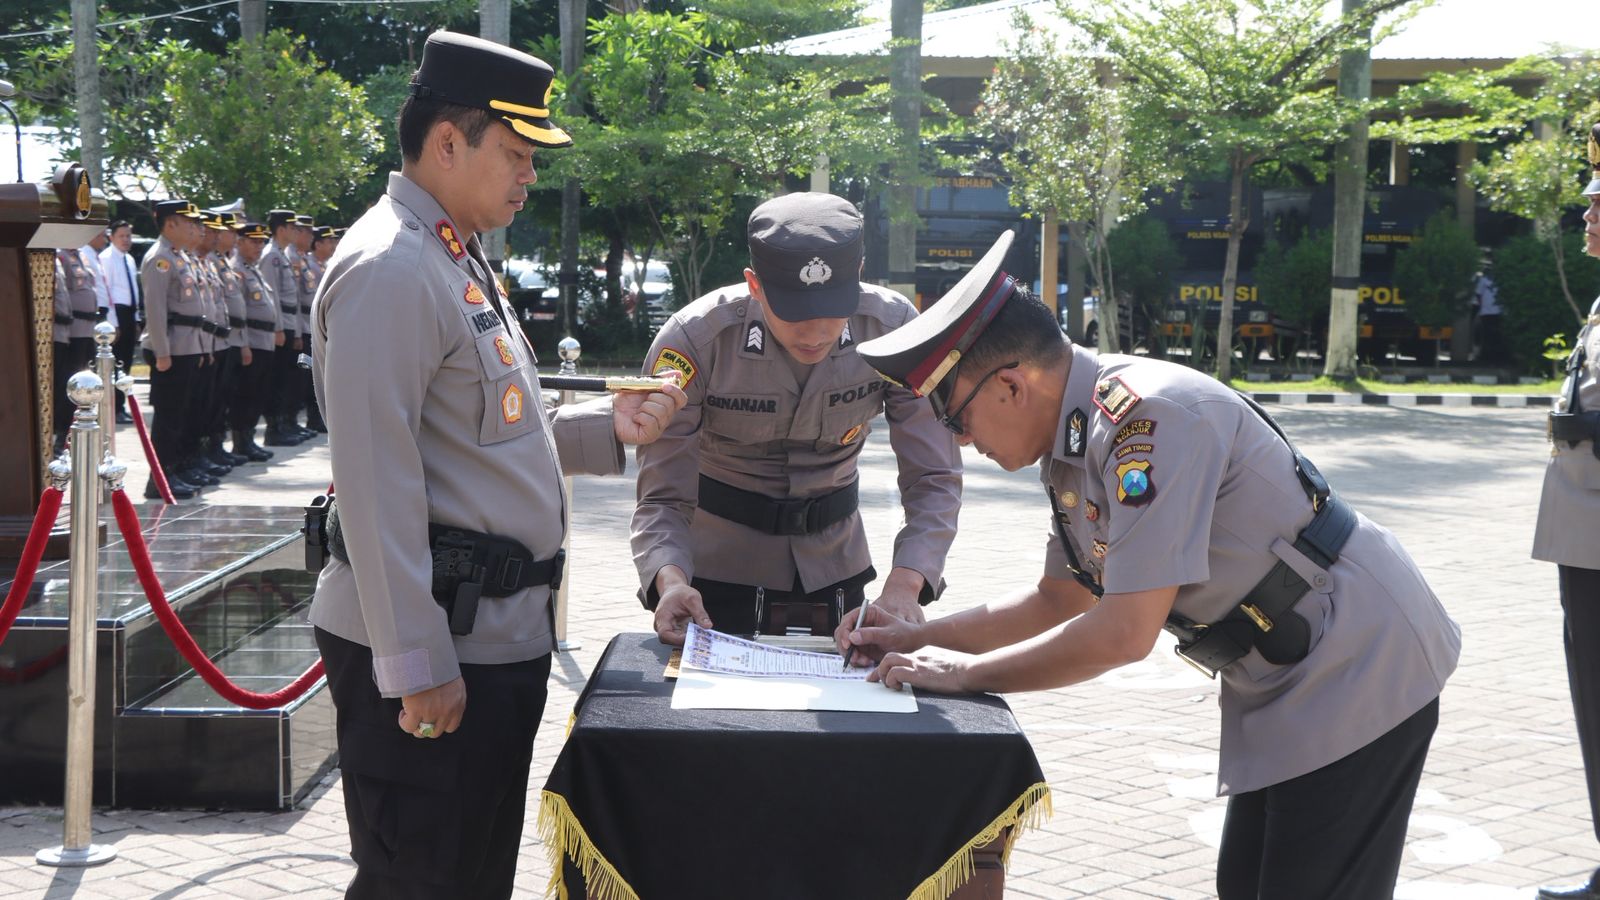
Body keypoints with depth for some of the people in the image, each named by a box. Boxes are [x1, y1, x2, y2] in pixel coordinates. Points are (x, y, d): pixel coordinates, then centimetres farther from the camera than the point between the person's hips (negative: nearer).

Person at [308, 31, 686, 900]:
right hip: (433, 647, -10)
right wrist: (417, 664, -23)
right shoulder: (389, 270, -17)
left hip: (497, 633, 10)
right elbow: (376, 485, -22)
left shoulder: (458, 262, 16)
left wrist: (606, 427, 9)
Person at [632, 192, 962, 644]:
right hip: (720, 569, -2)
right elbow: (664, 497, -22)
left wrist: (904, 585, -33)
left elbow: (934, 478, -17)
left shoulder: (892, 328, -20)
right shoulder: (693, 341, -24)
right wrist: (670, 580, -42)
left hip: (835, 569, 2)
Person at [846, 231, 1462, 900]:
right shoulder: (1074, 449, 3)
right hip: (1282, 688, 10)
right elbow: (1061, 600, 16)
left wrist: (964, 673, -17)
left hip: (1356, 676, -10)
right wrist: (917, 639, 8)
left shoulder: (1147, 416, -26)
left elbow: (1124, 633, -28)